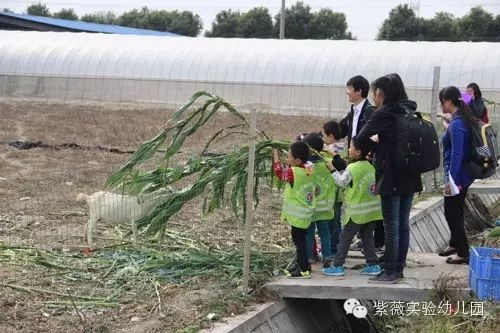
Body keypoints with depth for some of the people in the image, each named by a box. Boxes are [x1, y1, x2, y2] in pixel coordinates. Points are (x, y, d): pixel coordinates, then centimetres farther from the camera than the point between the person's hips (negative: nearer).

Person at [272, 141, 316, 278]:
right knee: (300, 239, 19)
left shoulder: (293, 172, -23)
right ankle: (300, 264, 31)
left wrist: (276, 156, -3)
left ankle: (304, 270, 0)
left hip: (298, 215, -9)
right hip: (306, 213, 9)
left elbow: (279, 172, -11)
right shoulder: (308, 169, 2)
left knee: (299, 240, -3)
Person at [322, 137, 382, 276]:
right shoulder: (370, 167, 4)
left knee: (345, 238, 3)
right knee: (367, 237, 14)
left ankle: (338, 265, 5)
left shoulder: (352, 168, -16)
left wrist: (333, 170, 5)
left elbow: (342, 182, -8)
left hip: (356, 212, -6)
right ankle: (373, 264, 13)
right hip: (372, 210, 6)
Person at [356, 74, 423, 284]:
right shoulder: (409, 112, 10)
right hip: (410, 178, 8)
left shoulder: (383, 114, -13)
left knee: (391, 226, -2)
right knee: (403, 224, 13)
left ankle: (390, 273, 3)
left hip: (392, 179, -8)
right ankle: (399, 268, 21)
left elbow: (362, 138, -22)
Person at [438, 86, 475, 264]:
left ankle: (463, 253, 5)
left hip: (456, 176, -10)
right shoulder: (463, 119, 9)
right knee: (455, 211, 21)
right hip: (462, 175, 10)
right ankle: (455, 244, 36)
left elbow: (456, 154, -24)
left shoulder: (456, 124, -20)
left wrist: (450, 180, -24)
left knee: (452, 213, -1)